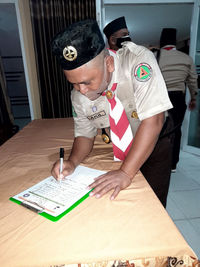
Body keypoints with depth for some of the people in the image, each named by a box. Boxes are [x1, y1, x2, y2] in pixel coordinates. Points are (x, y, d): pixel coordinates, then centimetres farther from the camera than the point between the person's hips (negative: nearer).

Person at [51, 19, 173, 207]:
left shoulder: (137, 60, -31)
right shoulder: (78, 94, -16)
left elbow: (153, 120, -36)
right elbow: (85, 134, -5)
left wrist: (126, 172, -37)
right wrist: (72, 162, -24)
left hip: (154, 144, -2)